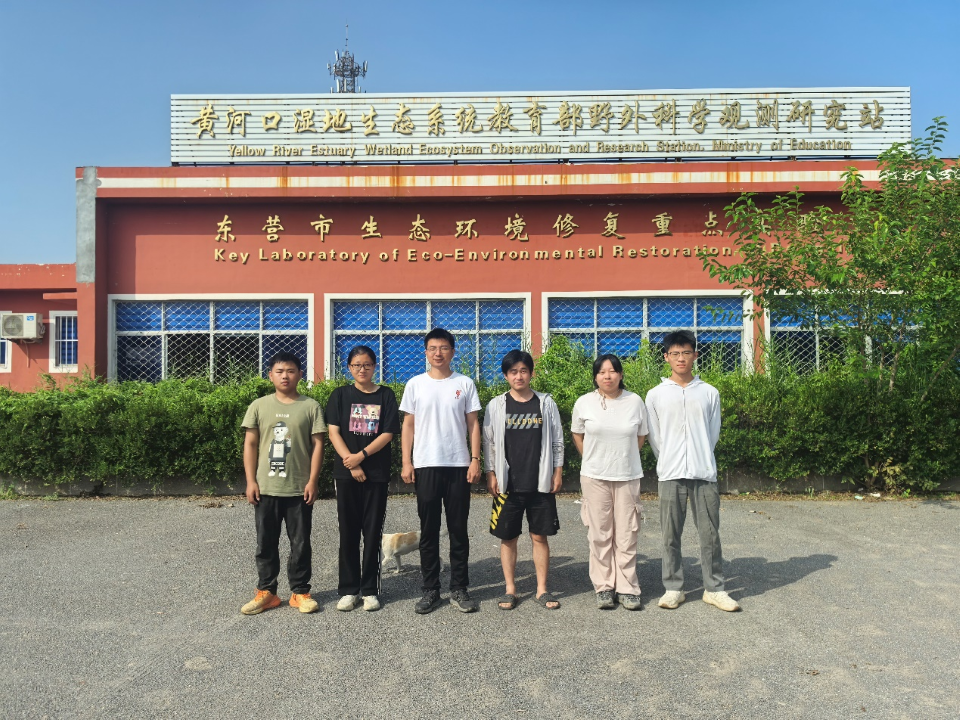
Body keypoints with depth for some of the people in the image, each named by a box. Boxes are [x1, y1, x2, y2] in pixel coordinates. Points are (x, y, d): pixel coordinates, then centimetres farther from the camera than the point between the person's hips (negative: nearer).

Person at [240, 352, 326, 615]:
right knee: (266, 543, 10)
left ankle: (300, 592, 19)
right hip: (265, 488, 1)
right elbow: (250, 445, 4)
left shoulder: (310, 406, 0)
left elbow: (317, 444, -2)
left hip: (299, 489, -1)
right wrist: (251, 481, -2)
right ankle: (266, 592, 22)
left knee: (301, 543, 7)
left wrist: (312, 480, -8)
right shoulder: (259, 406, 3)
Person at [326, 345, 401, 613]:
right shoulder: (340, 395, 5)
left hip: (377, 473, 0)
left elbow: (387, 433, -3)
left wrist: (361, 455, -14)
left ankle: (370, 590, 13)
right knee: (348, 532, 5)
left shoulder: (385, 395, 4)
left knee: (373, 532, 3)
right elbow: (333, 433, -2)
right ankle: (349, 589, 15)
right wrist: (352, 464, -11)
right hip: (346, 473, 0)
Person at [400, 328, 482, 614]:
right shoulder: (415, 384, 5)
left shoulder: (465, 384, 4)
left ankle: (459, 588, 17)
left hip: (458, 465, 0)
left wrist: (475, 459, -4)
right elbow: (408, 425, 5)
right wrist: (406, 462, -2)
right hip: (425, 466, 0)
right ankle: (430, 589, 16)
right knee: (429, 530, 6)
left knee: (458, 529, 6)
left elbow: (473, 424, 4)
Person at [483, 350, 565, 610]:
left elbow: (557, 440, 7)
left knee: (540, 536, 6)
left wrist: (557, 472, 2)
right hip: (508, 484, 0)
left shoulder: (546, 403, 4)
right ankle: (510, 590, 18)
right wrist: (491, 475, -1)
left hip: (540, 483, 0)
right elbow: (489, 443, 4)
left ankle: (542, 589, 17)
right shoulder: (496, 406, 2)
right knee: (508, 538, 6)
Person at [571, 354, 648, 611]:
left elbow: (641, 437, 12)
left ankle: (627, 588, 14)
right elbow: (577, 435, 13)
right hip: (595, 476, 0)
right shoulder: (584, 402, -1)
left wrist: (624, 457, 11)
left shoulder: (635, 401, 0)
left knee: (627, 534, 3)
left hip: (628, 476, 0)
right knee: (600, 534, 5)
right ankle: (604, 587, 15)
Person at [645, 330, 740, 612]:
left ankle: (714, 589, 16)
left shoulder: (709, 393, 6)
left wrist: (702, 460, 8)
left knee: (710, 533, 5)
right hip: (670, 474, 0)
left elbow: (713, 433, 11)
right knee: (670, 535, 5)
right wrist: (670, 463, 6)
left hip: (704, 473, 1)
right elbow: (655, 437, 7)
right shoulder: (656, 395, 4)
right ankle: (673, 588, 16)